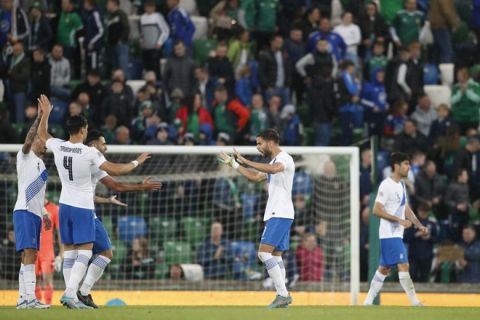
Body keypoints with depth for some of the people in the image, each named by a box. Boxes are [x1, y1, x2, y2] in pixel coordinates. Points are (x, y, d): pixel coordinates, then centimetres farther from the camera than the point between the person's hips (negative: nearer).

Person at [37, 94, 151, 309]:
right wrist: (136, 163, -3)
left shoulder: (58, 147, -2)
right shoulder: (89, 153, -16)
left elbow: (41, 134, 19)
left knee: (69, 251, 11)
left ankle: (70, 295, 9)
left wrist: (46, 113, 30)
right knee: (85, 251, -5)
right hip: (83, 208, -6)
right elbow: (114, 170, -18)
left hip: (65, 205, 6)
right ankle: (70, 293, -18)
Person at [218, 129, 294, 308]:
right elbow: (255, 177, 33)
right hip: (274, 214, 10)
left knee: (264, 252, -16)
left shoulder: (284, 159, -10)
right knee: (275, 255, 7)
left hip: (280, 214, -10)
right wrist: (234, 164, 30)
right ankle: (282, 297, 5)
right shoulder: (273, 163, 22)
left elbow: (273, 169, -32)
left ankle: (283, 294, -19)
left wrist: (245, 162, -29)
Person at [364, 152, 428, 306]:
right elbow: (377, 210, -20)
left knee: (384, 268, 13)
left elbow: (406, 208, 23)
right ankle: (415, 303, -14)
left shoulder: (401, 185, 14)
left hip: (396, 234, 10)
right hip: (389, 234, -10)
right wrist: (400, 220, -22)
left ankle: (368, 302, 18)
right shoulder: (386, 185, -15)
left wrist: (419, 225, 12)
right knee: (403, 266, -13)